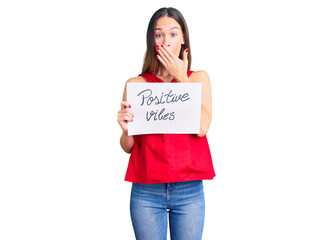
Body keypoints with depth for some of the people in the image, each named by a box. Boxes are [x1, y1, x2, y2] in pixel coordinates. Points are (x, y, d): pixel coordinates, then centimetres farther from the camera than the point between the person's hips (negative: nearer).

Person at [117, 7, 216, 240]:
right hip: (146, 192, 0)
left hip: (189, 191, 0)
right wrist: (126, 129, -16)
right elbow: (128, 147, 7)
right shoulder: (136, 84, 4)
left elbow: (202, 127, -11)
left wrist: (181, 78, -7)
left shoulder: (199, 78, 6)